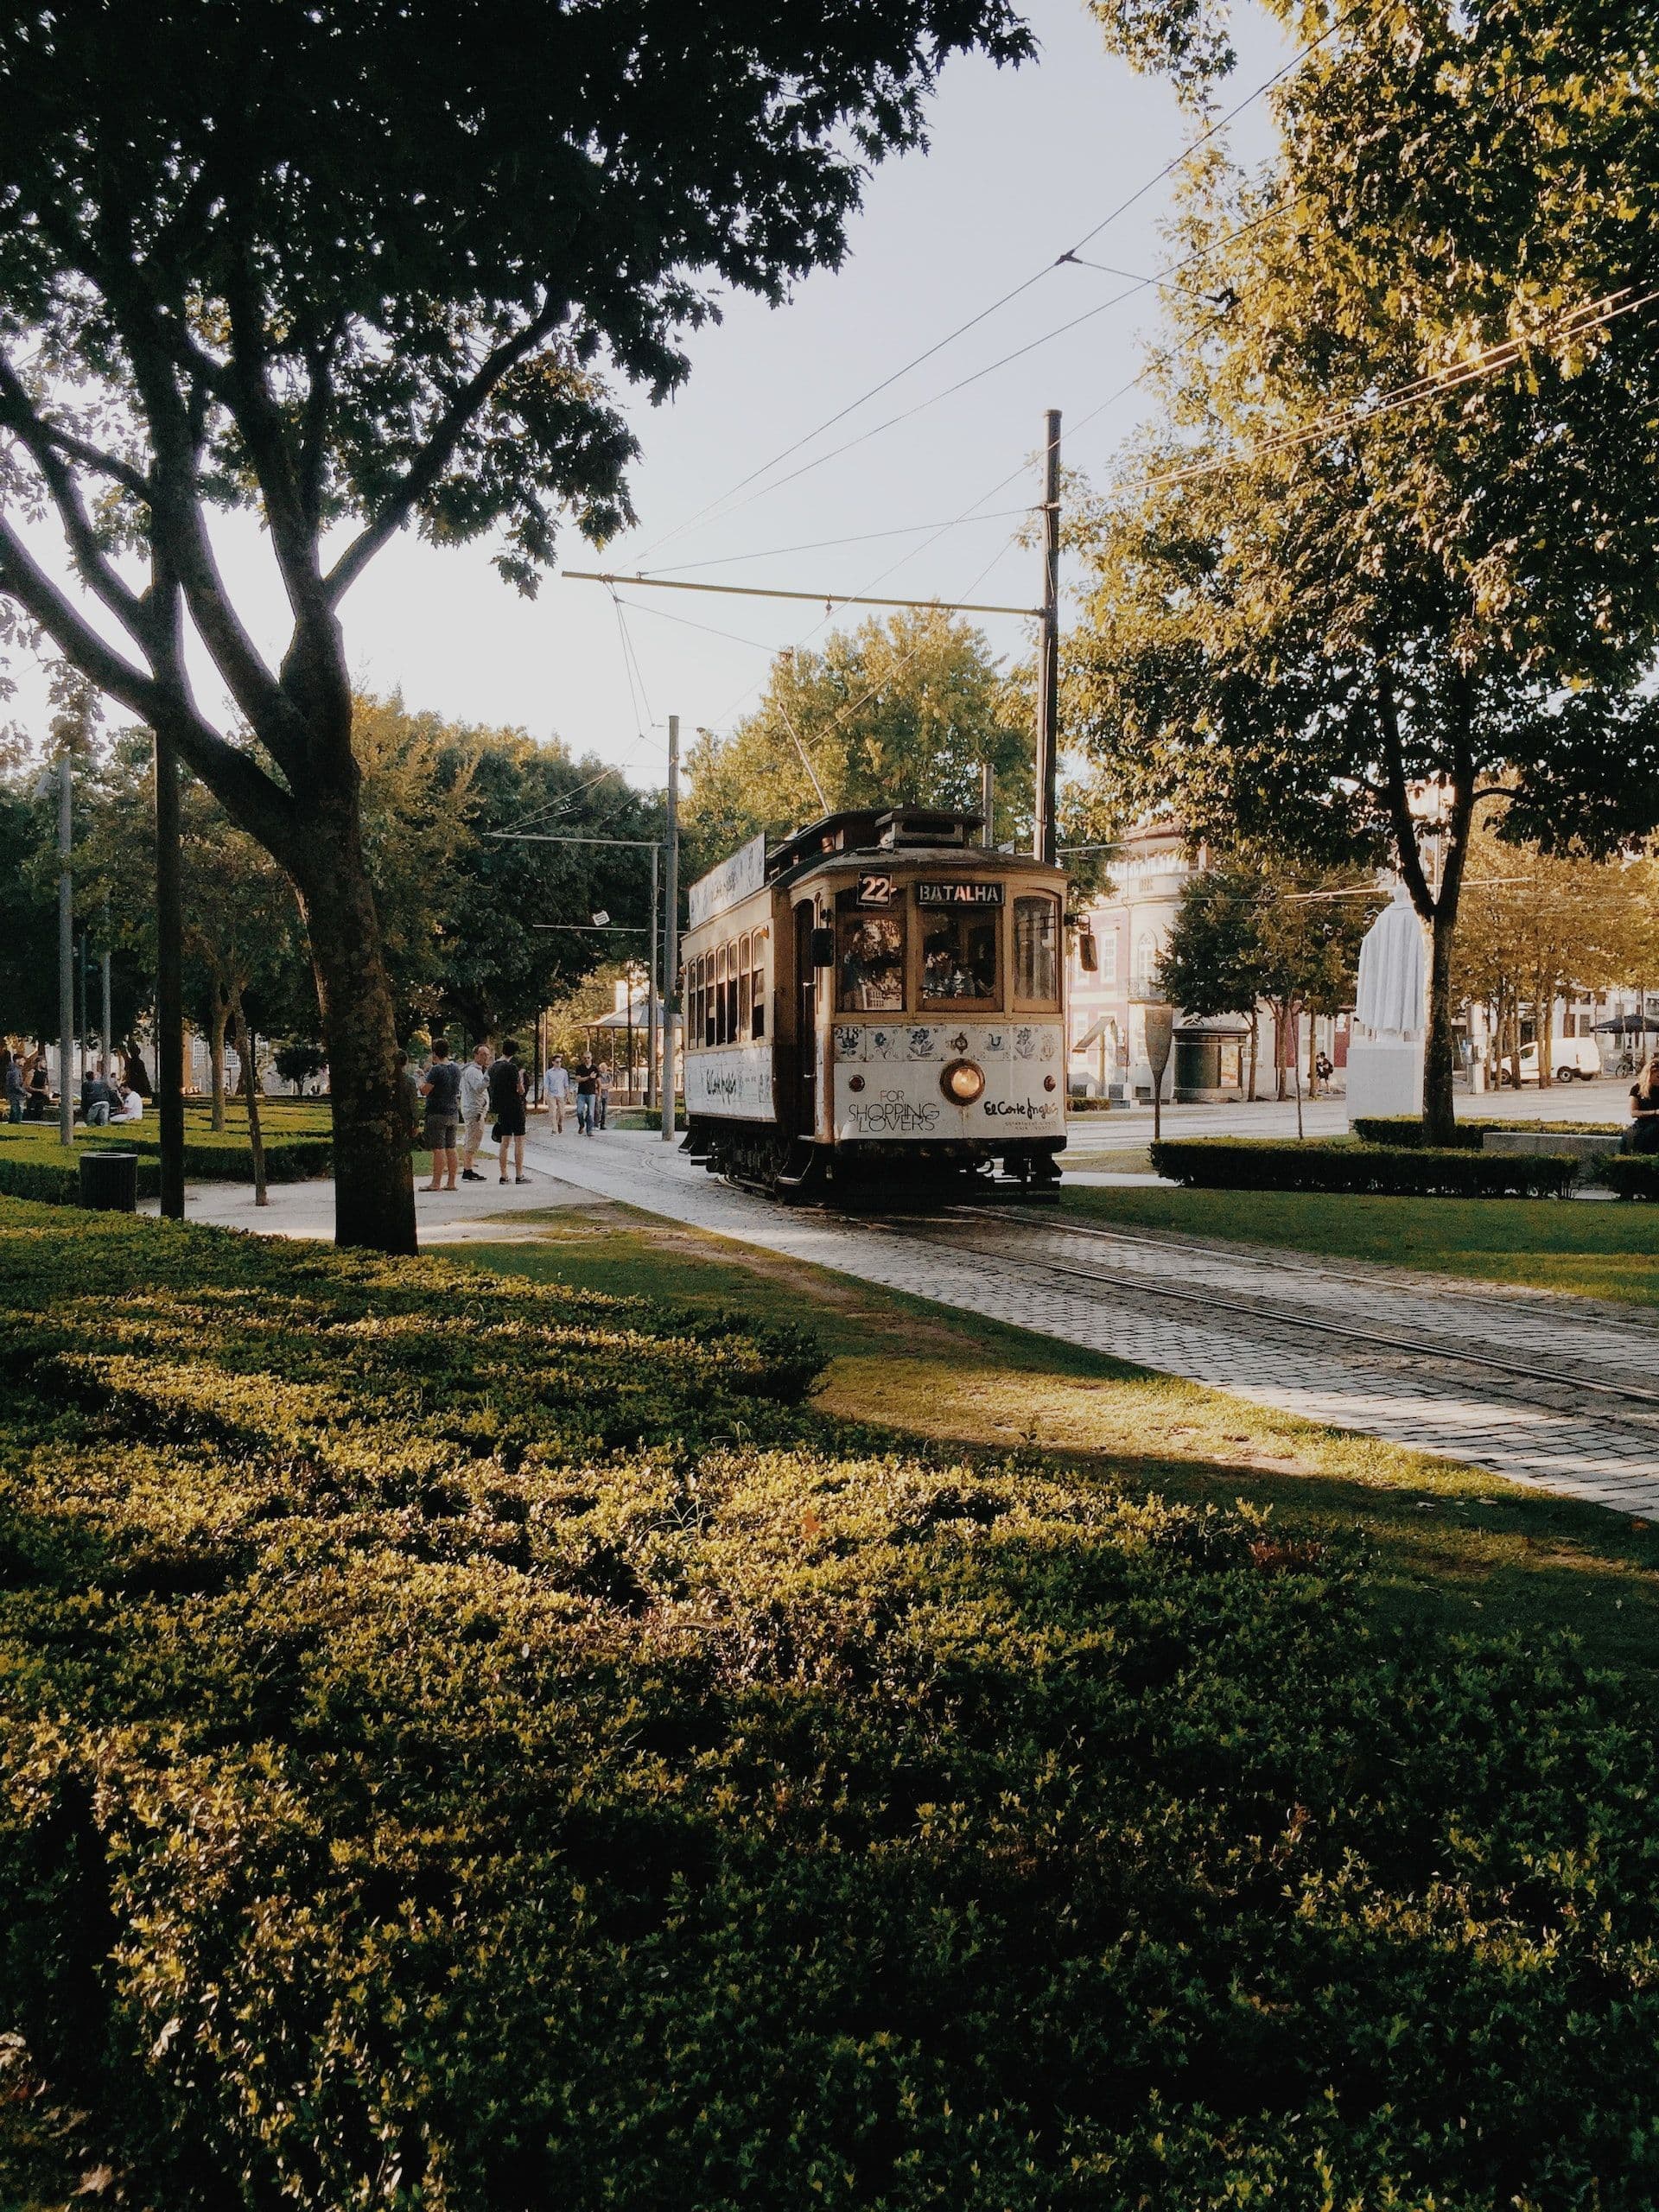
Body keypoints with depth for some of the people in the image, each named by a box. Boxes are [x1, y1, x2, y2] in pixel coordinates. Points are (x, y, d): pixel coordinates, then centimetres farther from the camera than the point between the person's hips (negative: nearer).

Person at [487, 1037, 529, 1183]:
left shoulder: (493, 1067, 8)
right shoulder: (512, 1067, -15)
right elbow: (520, 1090, -13)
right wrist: (521, 1077, 2)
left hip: (502, 1109, 7)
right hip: (515, 1108, -7)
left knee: (504, 1141, 11)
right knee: (519, 1141, -1)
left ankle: (503, 1175, 11)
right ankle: (519, 1175, -2)